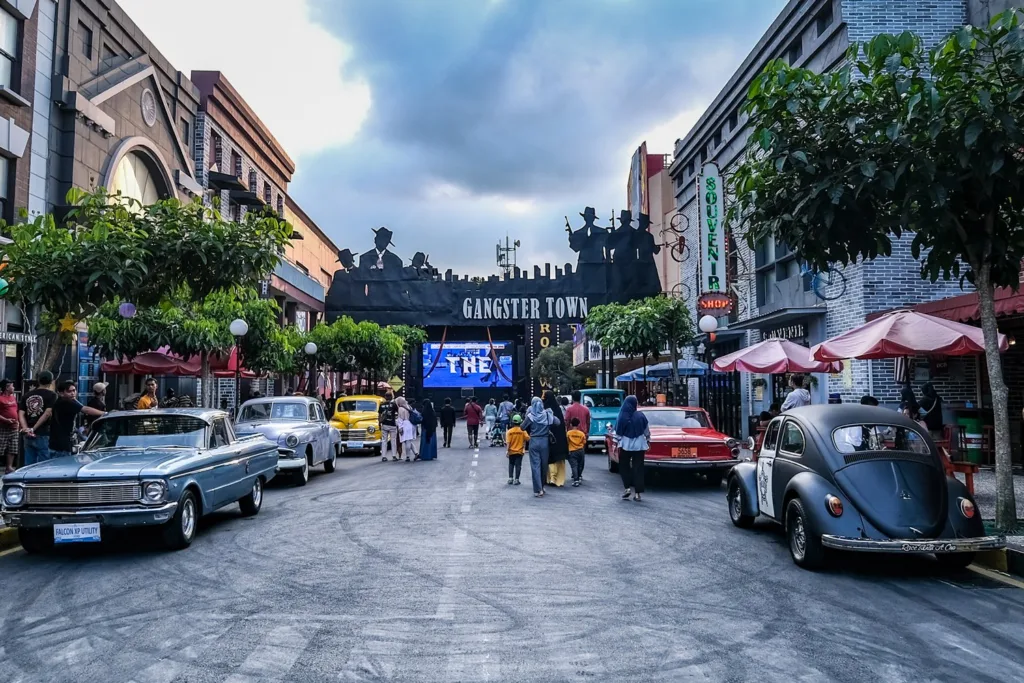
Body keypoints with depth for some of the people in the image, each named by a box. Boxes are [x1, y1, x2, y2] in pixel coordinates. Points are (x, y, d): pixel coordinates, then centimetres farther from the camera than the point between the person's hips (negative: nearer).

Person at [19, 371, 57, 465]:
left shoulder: (27, 395, 12)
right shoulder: (51, 394, -5)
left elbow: (21, 414, 3)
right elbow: (48, 413, -16)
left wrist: (26, 429, -8)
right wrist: (34, 429, -12)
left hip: (28, 436, 6)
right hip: (43, 435, -5)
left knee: (29, 465, 11)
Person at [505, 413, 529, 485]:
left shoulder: (509, 431, -8)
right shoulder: (522, 431, -10)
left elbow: (508, 442, -12)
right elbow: (528, 439, -14)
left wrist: (507, 450, -9)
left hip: (511, 451, 1)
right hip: (520, 451, -1)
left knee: (511, 464, 16)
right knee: (518, 465, 3)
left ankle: (510, 478, 13)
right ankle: (516, 480, 1)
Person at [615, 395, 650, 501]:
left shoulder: (622, 416, -10)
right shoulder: (640, 416, -6)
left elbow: (618, 433, -6)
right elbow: (646, 431, 4)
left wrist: (618, 444, 6)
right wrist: (648, 441, 18)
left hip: (625, 445, -1)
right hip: (639, 445, 1)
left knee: (624, 466, 16)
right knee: (638, 468, 6)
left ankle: (627, 487, 4)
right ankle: (637, 493, 5)